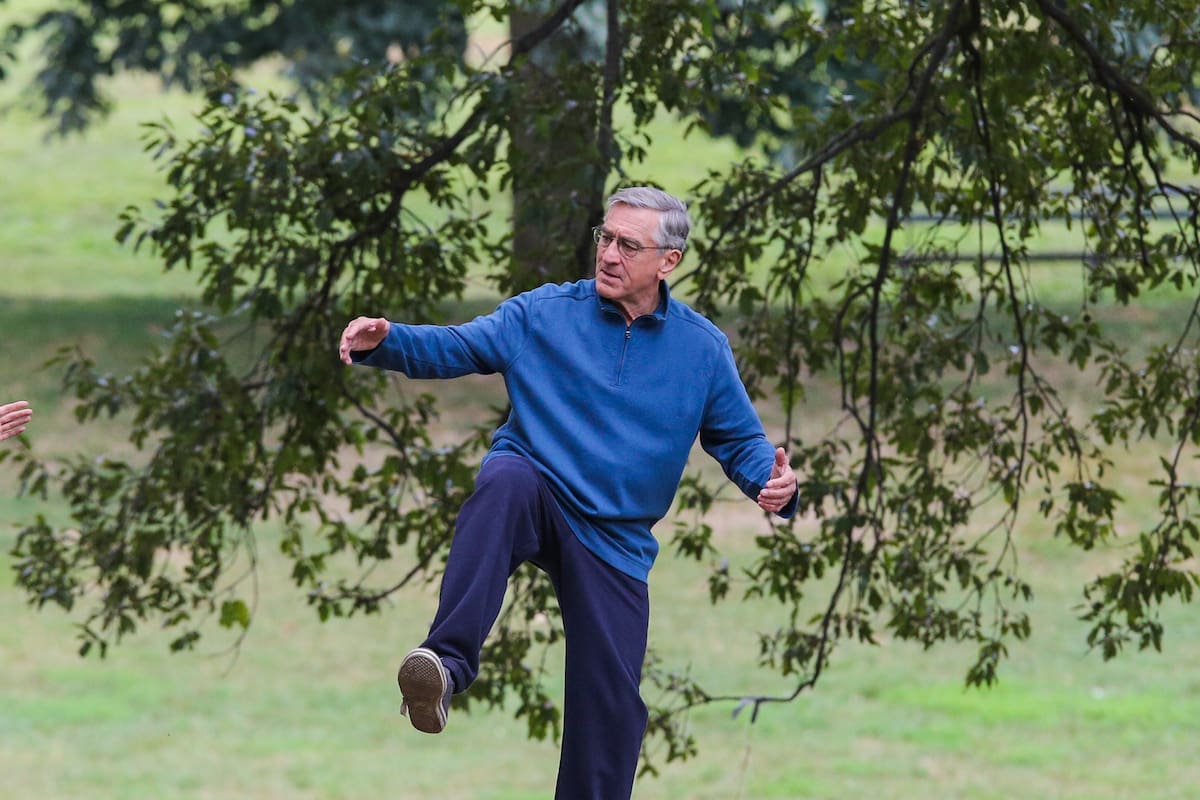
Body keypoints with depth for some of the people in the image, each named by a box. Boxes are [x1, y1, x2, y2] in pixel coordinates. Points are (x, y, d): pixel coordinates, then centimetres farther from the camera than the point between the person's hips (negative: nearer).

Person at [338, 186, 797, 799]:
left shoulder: (703, 348, 4)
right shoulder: (544, 313, 1)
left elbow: (740, 441, 8)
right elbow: (454, 348, -3)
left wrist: (771, 482, -14)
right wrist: (385, 341, -22)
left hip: (615, 540, 2)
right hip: (535, 497, -2)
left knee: (612, 700, -3)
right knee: (507, 477, -39)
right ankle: (447, 664, -50)